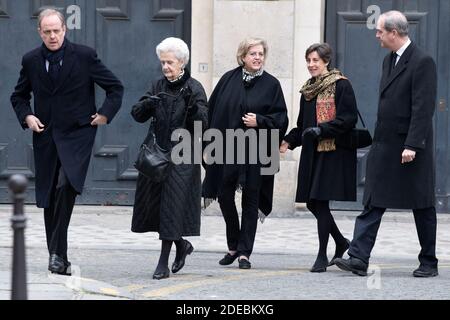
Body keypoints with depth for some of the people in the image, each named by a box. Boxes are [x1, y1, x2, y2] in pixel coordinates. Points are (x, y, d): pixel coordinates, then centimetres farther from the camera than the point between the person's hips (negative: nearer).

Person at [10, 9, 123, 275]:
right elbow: (19, 96, 20)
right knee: (49, 198, 4)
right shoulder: (31, 60, 6)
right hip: (46, 136, 4)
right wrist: (26, 116, 3)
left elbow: (116, 88, 7)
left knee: (66, 185, -25)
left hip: (77, 134, -4)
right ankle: (57, 257, 15)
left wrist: (105, 114, -3)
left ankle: (58, 253, -19)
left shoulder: (85, 56, -3)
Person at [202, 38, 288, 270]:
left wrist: (260, 121, -15)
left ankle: (244, 252, 7)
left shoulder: (271, 84, 0)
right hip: (227, 148, 2)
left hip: (255, 151, -2)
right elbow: (212, 109, 6)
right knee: (224, 196, 4)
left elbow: (281, 118, 1)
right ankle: (234, 246, 22)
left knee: (250, 200, 1)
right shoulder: (228, 79, 4)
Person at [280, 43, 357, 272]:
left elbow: (348, 118, -14)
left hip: (333, 152, -7)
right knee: (312, 202, 7)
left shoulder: (341, 85, -6)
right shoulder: (308, 90, 16)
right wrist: (289, 141, 4)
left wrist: (321, 130, -22)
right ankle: (341, 243, 27)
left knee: (320, 201, -9)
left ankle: (322, 255, -1)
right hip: (312, 152, 7)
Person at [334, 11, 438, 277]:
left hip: (411, 148, -8)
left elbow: (423, 108, -19)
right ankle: (359, 258, -4)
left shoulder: (422, 62, -13)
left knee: (423, 207, 5)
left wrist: (412, 145, -23)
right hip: (384, 146, 8)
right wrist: (379, 139, 16)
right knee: (372, 205, -1)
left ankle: (429, 263, 15)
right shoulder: (389, 60, 14)